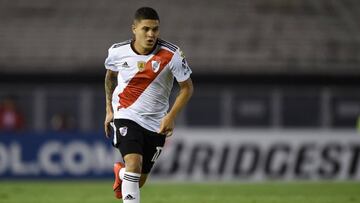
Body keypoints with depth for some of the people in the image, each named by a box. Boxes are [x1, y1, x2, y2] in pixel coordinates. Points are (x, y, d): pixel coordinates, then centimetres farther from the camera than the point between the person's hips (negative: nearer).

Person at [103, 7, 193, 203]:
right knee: (134, 163, -27)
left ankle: (120, 173, 49)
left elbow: (187, 87, -5)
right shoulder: (118, 51, -9)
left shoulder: (171, 54, -15)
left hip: (156, 123, 1)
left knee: (139, 180, 11)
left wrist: (171, 116, -16)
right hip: (126, 116, -1)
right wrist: (109, 110, 14)